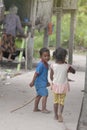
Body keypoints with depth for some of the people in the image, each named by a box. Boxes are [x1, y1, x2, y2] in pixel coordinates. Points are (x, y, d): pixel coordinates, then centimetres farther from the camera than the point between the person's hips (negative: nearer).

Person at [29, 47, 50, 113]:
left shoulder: (46, 64, 7)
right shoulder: (41, 65, -22)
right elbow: (36, 73, -21)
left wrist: (47, 82, 26)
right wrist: (32, 82, -19)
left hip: (43, 82, 10)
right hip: (40, 83, -10)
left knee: (39, 95, 18)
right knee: (45, 94, -13)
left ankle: (35, 108, 28)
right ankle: (43, 109, -7)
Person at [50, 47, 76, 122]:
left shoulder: (53, 66, -13)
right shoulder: (67, 66, -15)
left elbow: (51, 76, -2)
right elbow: (74, 71, 4)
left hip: (55, 85, 1)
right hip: (63, 86, -1)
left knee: (56, 101, 17)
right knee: (62, 101, 8)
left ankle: (56, 115, 24)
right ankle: (60, 113, -13)